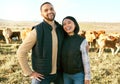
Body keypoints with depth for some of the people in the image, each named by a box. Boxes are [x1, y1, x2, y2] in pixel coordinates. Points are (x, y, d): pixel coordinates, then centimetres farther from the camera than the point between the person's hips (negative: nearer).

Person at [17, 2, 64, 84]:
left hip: (58, 72, 5)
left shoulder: (60, 29, -2)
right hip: (42, 74, -5)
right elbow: (21, 52, -15)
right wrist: (29, 73, -13)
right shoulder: (37, 31, -18)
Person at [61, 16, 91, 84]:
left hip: (79, 74, -4)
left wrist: (87, 77, -12)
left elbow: (86, 60, -12)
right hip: (66, 74, 4)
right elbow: (60, 57, 6)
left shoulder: (82, 41, -15)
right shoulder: (63, 40, -2)